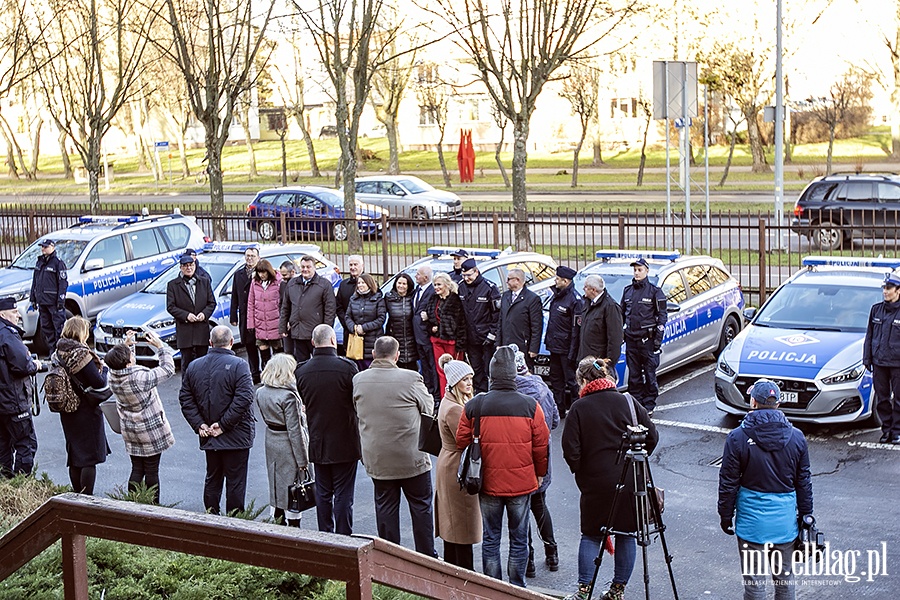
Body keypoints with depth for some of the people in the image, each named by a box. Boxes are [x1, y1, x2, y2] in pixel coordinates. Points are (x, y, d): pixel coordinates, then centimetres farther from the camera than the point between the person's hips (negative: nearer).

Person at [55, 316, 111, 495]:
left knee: (74, 457, 17)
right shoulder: (82, 355, -20)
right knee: (90, 459, 1)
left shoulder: (58, 354, 2)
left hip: (67, 413, 7)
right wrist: (104, 369, -2)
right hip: (87, 413, -7)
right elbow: (99, 384, -19)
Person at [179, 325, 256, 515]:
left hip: (208, 436, 5)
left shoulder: (194, 366, 5)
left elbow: (185, 399, 5)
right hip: (236, 436, -5)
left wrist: (199, 425, 1)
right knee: (235, 481, 4)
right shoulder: (239, 366, -13)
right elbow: (243, 399, -22)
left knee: (212, 479, 17)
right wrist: (223, 424, -15)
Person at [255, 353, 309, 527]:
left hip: (271, 443, 7)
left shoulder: (261, 393, 0)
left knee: (276, 484, 18)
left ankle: (277, 520, 28)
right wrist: (303, 460, -14)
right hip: (288, 447, -7)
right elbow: (294, 430, -20)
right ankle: (293, 525, 8)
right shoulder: (289, 396, -22)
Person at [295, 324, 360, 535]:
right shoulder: (347, 367, -16)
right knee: (343, 494, 3)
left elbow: (302, 403, 7)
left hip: (317, 442, 4)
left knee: (323, 493, 14)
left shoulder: (301, 371, -4)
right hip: (344, 443, -4)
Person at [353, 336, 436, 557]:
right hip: (411, 457, -3)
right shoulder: (411, 379, -17)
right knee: (420, 506, 11)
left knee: (385, 507, 14)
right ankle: (426, 557, 18)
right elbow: (429, 408, -2)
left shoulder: (359, 380, -4)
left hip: (377, 459, 3)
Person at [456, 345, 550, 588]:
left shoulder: (473, 406, -8)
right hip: (522, 483, -1)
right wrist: (539, 474, 14)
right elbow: (542, 445, -2)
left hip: (488, 483, 1)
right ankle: (517, 588, 17)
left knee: (490, 538, 12)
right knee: (519, 538, 11)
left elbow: (462, 443, 0)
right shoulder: (530, 406, -10)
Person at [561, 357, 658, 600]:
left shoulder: (579, 408, -8)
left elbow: (571, 451, -12)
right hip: (631, 481, 2)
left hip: (597, 482, -2)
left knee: (591, 535, 10)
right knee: (627, 534, 12)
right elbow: (652, 437, 2)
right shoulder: (628, 402, 0)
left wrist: (581, 473, 5)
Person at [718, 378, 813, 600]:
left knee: (754, 581, 5)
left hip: (752, 521, -3)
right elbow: (804, 482, 6)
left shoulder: (737, 438, -11)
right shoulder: (796, 437, -2)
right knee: (785, 578, 15)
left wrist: (725, 516, 6)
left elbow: (728, 484, -6)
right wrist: (806, 516, 16)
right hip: (785, 521, 3)